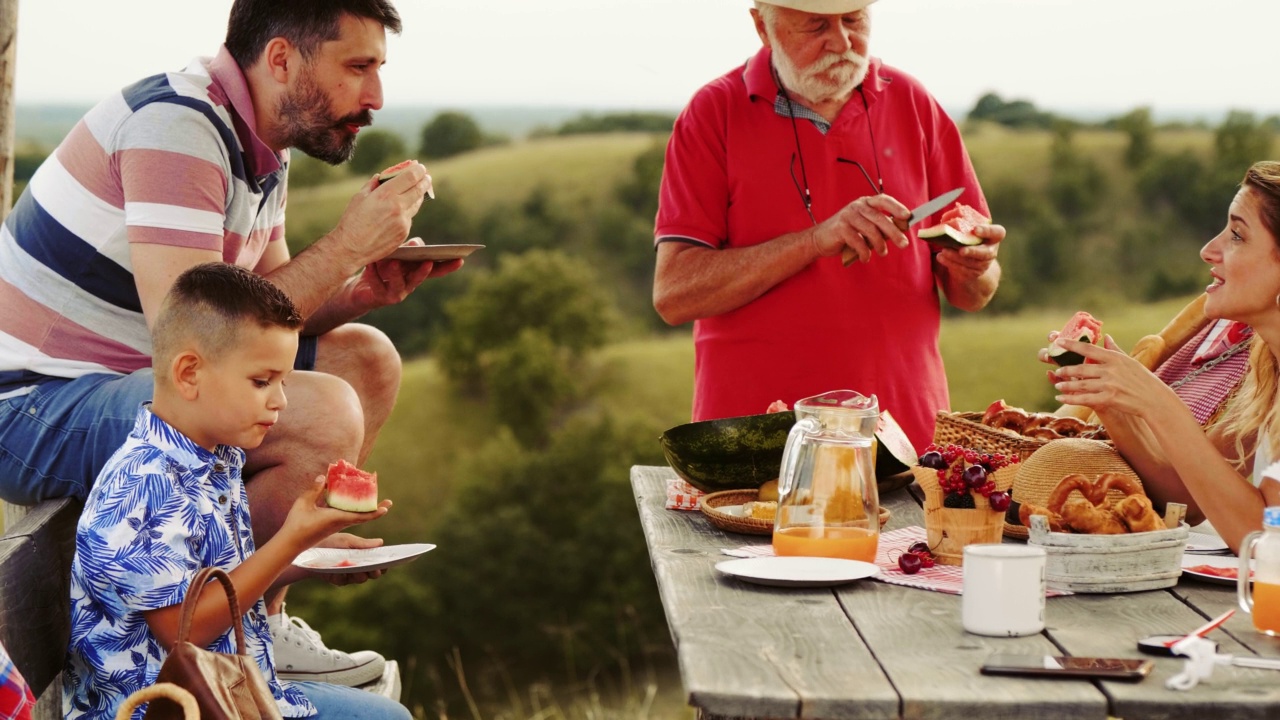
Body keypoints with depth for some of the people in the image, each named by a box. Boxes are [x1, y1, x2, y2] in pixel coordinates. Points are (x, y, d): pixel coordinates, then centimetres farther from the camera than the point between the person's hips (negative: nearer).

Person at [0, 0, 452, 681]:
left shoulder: (260, 141, 9)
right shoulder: (179, 127, -22)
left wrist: (364, 289, -4)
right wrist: (347, 244, -21)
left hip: (122, 379, 10)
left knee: (367, 358, 8)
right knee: (324, 414, -27)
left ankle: (264, 617, 8)